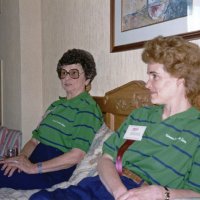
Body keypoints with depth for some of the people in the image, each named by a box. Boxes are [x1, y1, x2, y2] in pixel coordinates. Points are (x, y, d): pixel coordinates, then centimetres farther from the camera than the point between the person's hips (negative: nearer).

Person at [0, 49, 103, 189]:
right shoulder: (56, 105, 21)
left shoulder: (87, 108, -6)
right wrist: (22, 157, -7)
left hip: (54, 172, -7)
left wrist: (35, 168, -18)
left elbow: (78, 155, -16)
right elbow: (35, 139, 15)